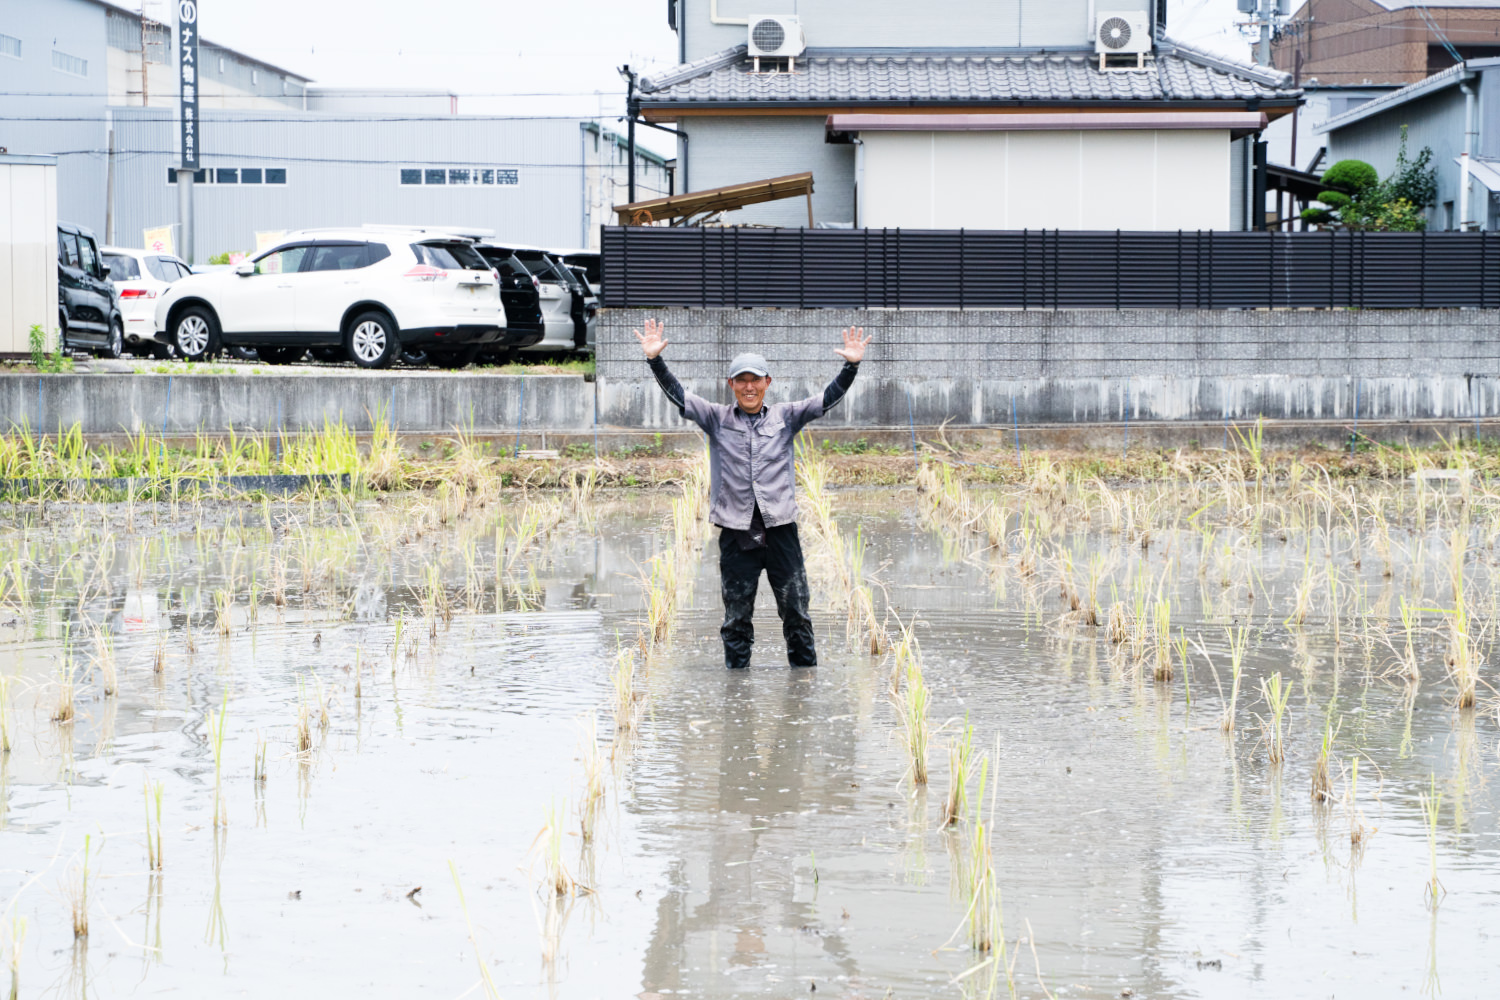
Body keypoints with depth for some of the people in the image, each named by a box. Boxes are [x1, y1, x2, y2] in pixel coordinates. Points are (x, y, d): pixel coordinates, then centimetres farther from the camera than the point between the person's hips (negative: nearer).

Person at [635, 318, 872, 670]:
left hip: (780, 530, 0)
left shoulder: (785, 417, 9)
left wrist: (851, 366, -14)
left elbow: (828, 399, 1)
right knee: (736, 615, 5)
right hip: (736, 533, 0)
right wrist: (655, 360, -14)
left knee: (796, 611, 3)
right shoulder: (716, 419, 8)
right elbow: (678, 396, 0)